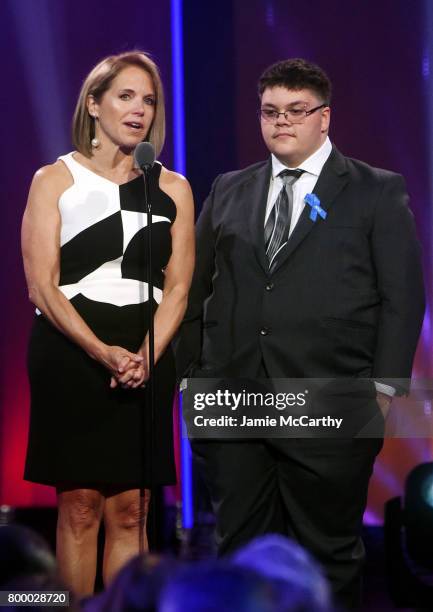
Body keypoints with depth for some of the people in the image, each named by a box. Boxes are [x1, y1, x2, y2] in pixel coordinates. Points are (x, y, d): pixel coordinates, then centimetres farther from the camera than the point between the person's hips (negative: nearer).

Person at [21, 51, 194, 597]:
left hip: (145, 360, 3)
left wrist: (145, 358, -10)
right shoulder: (55, 180, 4)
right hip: (69, 354, -2)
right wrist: (103, 353, -16)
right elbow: (41, 285, -4)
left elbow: (177, 286, 7)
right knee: (80, 506, -2)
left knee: (130, 511, 1)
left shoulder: (172, 189, 12)